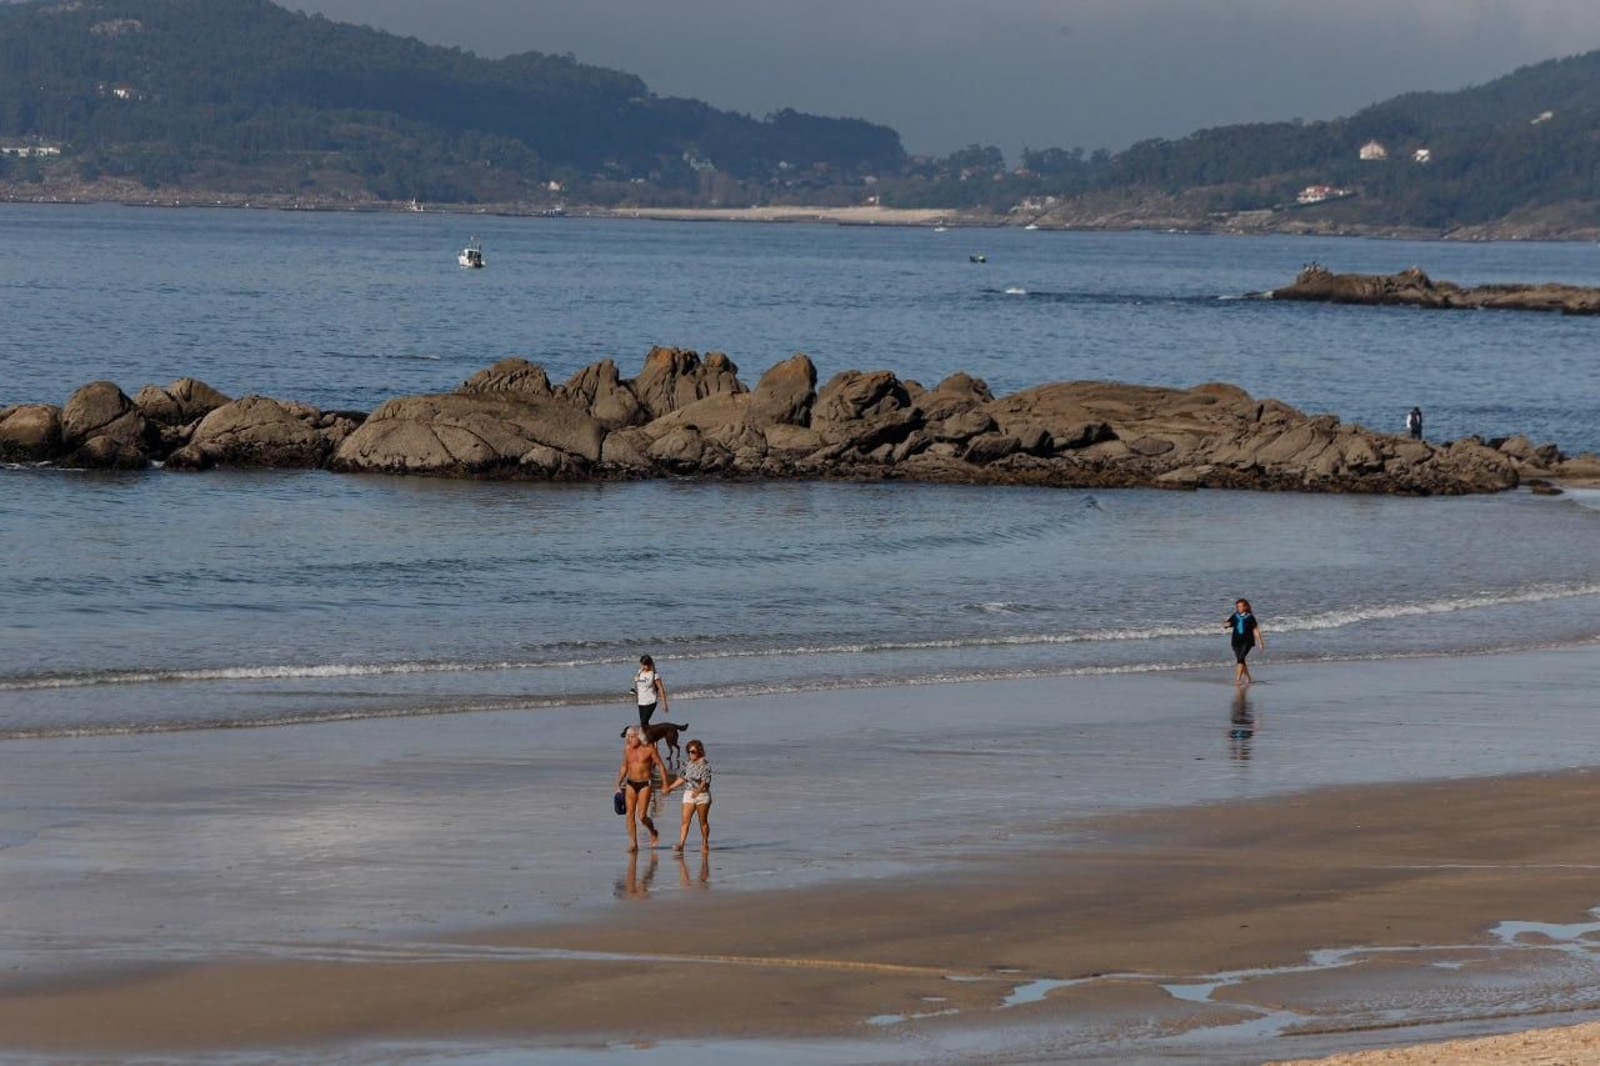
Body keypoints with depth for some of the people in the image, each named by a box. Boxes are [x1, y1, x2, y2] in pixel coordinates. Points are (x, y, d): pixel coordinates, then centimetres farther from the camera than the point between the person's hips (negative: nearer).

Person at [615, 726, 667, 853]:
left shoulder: (649, 749, -7)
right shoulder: (627, 749, 3)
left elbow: (661, 766, -2)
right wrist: (619, 782, 4)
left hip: (644, 785, -4)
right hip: (631, 784, 4)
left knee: (642, 816, -9)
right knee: (630, 814, -3)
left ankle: (653, 832, 21)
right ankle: (633, 844, 4)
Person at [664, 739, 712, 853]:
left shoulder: (705, 765, -11)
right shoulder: (689, 764, 9)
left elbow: (705, 781, -19)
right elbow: (683, 778, 19)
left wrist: (698, 791, -32)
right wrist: (671, 787, 22)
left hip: (702, 794, -5)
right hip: (689, 794, 5)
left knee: (703, 821, 8)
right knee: (685, 820, -7)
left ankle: (705, 844, 21)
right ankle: (680, 844, -14)